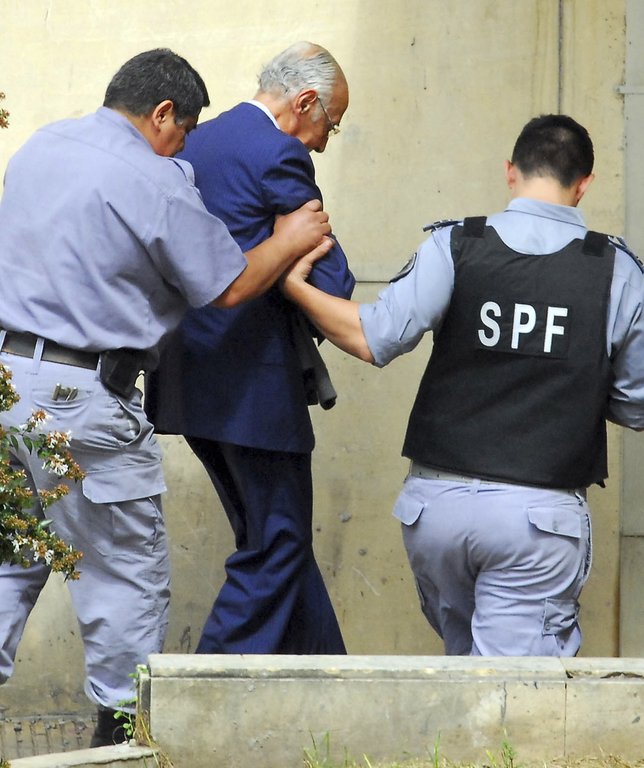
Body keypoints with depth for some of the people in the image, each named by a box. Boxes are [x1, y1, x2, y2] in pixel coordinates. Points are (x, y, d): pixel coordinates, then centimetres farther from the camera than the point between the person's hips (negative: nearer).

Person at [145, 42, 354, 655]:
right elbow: (329, 279, -13)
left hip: (189, 380, 9)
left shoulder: (194, 145, 15)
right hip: (252, 385, -9)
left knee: (279, 542, 18)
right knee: (275, 549, -1)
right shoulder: (277, 156, -13)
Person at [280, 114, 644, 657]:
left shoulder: (454, 247, -3)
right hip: (542, 512, -2)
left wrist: (296, 286, 2)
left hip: (438, 503, 2)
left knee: (462, 648, 23)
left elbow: (375, 338, -12)